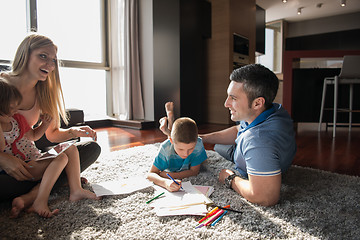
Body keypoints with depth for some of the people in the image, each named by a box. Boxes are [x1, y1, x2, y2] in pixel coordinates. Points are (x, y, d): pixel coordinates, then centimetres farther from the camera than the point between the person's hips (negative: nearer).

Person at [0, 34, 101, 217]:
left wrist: (72, 132, -12)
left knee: (92, 148, -9)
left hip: (28, 160, 6)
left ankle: (33, 194, -26)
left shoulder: (43, 92, 3)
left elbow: (52, 134, 10)